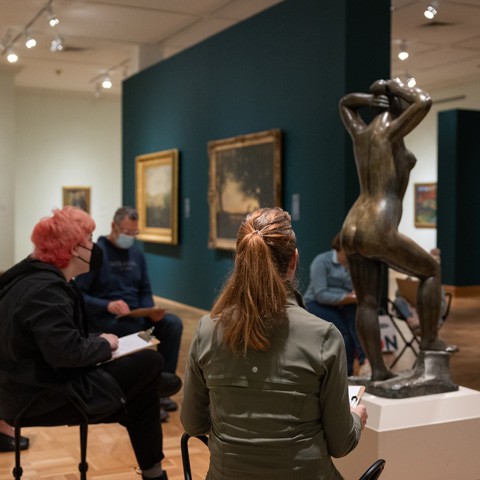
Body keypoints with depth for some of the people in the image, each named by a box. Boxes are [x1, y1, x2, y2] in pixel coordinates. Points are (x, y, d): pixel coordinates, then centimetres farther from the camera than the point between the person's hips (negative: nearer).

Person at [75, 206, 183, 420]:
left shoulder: (137, 255, 12)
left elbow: (145, 292, 15)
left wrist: (151, 311, -7)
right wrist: (107, 305, -29)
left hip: (135, 314, 7)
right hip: (104, 318, -7)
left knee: (173, 323, -16)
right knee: (133, 328, -37)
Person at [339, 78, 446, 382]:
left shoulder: (360, 132, 14)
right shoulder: (390, 132, -8)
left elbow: (345, 103, 35)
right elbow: (425, 102, -19)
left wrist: (368, 98, 15)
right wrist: (395, 87, -1)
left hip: (352, 231, 8)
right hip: (379, 234, -8)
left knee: (367, 302, 10)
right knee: (431, 271, 15)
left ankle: (378, 370, 14)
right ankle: (430, 342, 20)